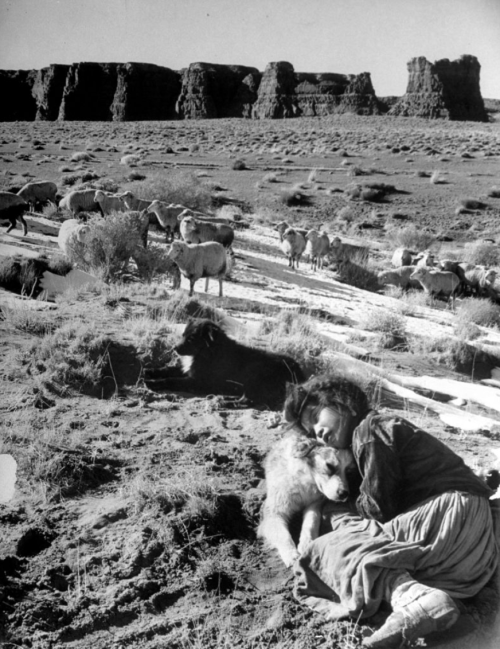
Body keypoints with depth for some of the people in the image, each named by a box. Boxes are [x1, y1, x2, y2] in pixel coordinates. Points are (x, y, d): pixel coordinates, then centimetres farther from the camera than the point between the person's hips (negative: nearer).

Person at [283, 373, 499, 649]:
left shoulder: (368, 429, -4)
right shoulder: (382, 426, 25)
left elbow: (377, 509, -6)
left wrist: (334, 510, 10)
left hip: (452, 511, -10)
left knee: (344, 546, -12)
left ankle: (416, 598, -35)